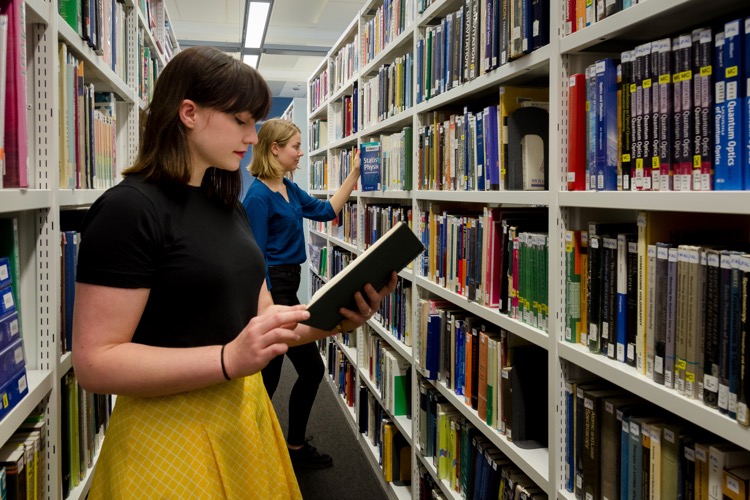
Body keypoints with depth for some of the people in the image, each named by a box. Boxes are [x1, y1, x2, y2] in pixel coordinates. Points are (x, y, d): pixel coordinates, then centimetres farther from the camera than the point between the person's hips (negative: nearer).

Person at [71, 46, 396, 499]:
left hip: (245, 416, 8)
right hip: (169, 432, -8)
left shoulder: (229, 207, 9)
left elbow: (258, 318, 11)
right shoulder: (129, 210, -16)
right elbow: (95, 362, -21)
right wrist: (230, 359, -29)